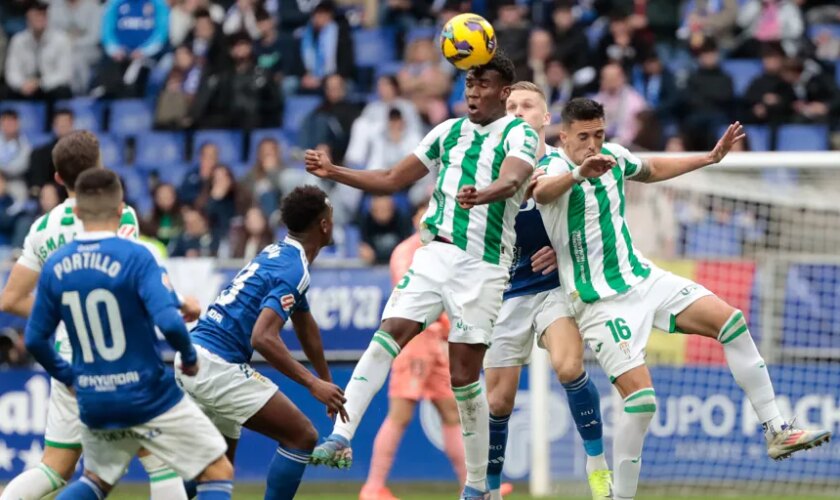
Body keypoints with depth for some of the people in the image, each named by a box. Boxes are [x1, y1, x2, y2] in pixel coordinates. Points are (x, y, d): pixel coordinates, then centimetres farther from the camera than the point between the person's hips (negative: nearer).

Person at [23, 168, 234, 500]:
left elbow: (35, 339, 6)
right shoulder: (135, 257, -15)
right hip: (149, 397, -5)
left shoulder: (55, 266, 0)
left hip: (94, 402, 5)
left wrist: (66, 377, 23)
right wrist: (189, 357, -4)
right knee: (218, 473, 5)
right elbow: (168, 322, -24)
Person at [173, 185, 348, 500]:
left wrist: (327, 383, 39)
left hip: (189, 360, 10)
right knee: (302, 436, -5)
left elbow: (305, 325, 31)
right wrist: (313, 383, -22)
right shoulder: (293, 270, -13)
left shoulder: (277, 254, 18)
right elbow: (263, 337, -25)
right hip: (217, 366, -10)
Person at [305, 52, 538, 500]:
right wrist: (334, 172, 7)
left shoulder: (518, 134, -2)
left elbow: (512, 180, -24)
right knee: (390, 333, -16)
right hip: (435, 253, 4)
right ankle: (340, 439, -23)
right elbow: (393, 179, 20)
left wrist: (481, 195, -46)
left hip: (483, 265, -4)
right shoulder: (449, 131, 15)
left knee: (464, 374, -3)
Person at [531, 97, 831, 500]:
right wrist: (578, 174, -65)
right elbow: (541, 193, -45)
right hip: (600, 302, -7)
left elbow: (652, 170, 28)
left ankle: (776, 432, 0)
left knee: (730, 320, -7)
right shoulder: (555, 165, -19)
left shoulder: (613, 156, 4)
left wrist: (710, 158, 26)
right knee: (640, 398, -19)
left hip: (643, 279, 7)